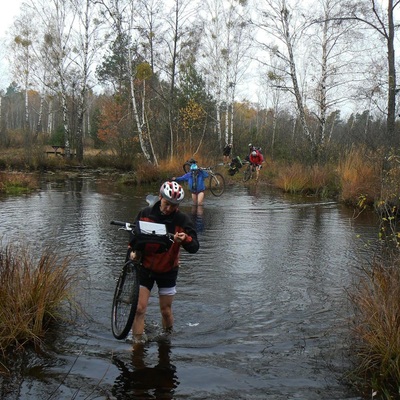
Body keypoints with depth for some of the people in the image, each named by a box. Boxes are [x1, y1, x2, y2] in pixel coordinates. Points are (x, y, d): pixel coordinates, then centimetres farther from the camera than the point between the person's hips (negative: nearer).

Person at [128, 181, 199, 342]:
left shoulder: (183, 220, -14)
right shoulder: (145, 214, -9)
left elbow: (194, 248, -20)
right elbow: (135, 235, 6)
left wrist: (185, 239, -41)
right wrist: (132, 251, -12)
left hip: (168, 270, 0)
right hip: (145, 267, 1)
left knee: (166, 311, 10)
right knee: (139, 309, -7)